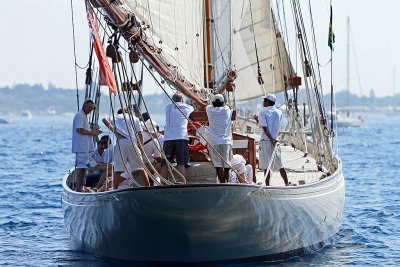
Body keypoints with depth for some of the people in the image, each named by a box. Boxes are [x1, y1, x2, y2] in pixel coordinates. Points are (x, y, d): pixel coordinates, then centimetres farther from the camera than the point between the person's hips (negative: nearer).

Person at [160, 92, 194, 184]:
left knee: (165, 164, 0)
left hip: (168, 138, 0)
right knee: (181, 163, -7)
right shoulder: (187, 108, 13)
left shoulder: (168, 107, 13)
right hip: (182, 137, 0)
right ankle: (182, 183, -18)